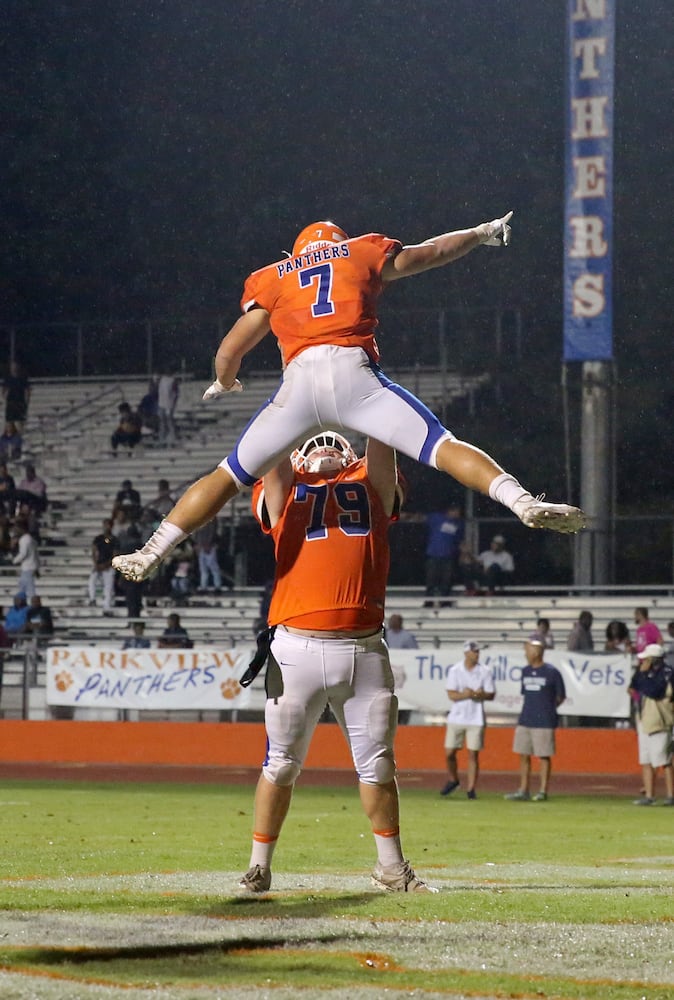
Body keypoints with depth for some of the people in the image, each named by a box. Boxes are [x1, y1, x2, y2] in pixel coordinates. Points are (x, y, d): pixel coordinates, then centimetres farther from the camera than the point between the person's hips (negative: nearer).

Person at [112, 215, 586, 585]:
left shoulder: (273, 280, 25)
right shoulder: (364, 254, 25)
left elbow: (230, 351, 22)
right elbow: (431, 252, 39)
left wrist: (223, 383, 44)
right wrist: (483, 234, 57)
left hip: (298, 383, 1)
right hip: (353, 372, -1)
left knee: (230, 475, 12)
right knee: (441, 446, -3)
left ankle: (152, 552, 8)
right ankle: (524, 502, -23)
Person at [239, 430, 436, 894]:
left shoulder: (371, 486, 18)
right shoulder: (283, 492, 14)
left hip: (364, 650, 2)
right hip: (297, 648, -1)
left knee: (378, 763, 7)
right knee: (282, 764, 3)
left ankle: (392, 867, 20)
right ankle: (259, 866, 14)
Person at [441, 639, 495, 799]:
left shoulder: (485, 671, 0)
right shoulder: (455, 670, -1)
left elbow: (491, 695, 0)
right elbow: (451, 695, -6)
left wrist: (479, 695, -19)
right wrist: (465, 695, -23)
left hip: (476, 719, -1)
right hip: (456, 718, 1)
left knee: (473, 754, -2)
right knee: (449, 752, 2)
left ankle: (471, 789, 3)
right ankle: (453, 780, 25)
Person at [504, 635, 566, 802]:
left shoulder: (551, 672, -7)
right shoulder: (525, 671, 11)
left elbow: (561, 696, 0)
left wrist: (548, 708, 0)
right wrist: (527, 712, 10)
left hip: (544, 721, -6)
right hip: (525, 720, 6)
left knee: (544, 756, -1)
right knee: (523, 755, 7)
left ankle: (543, 791, 4)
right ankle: (523, 791, 13)